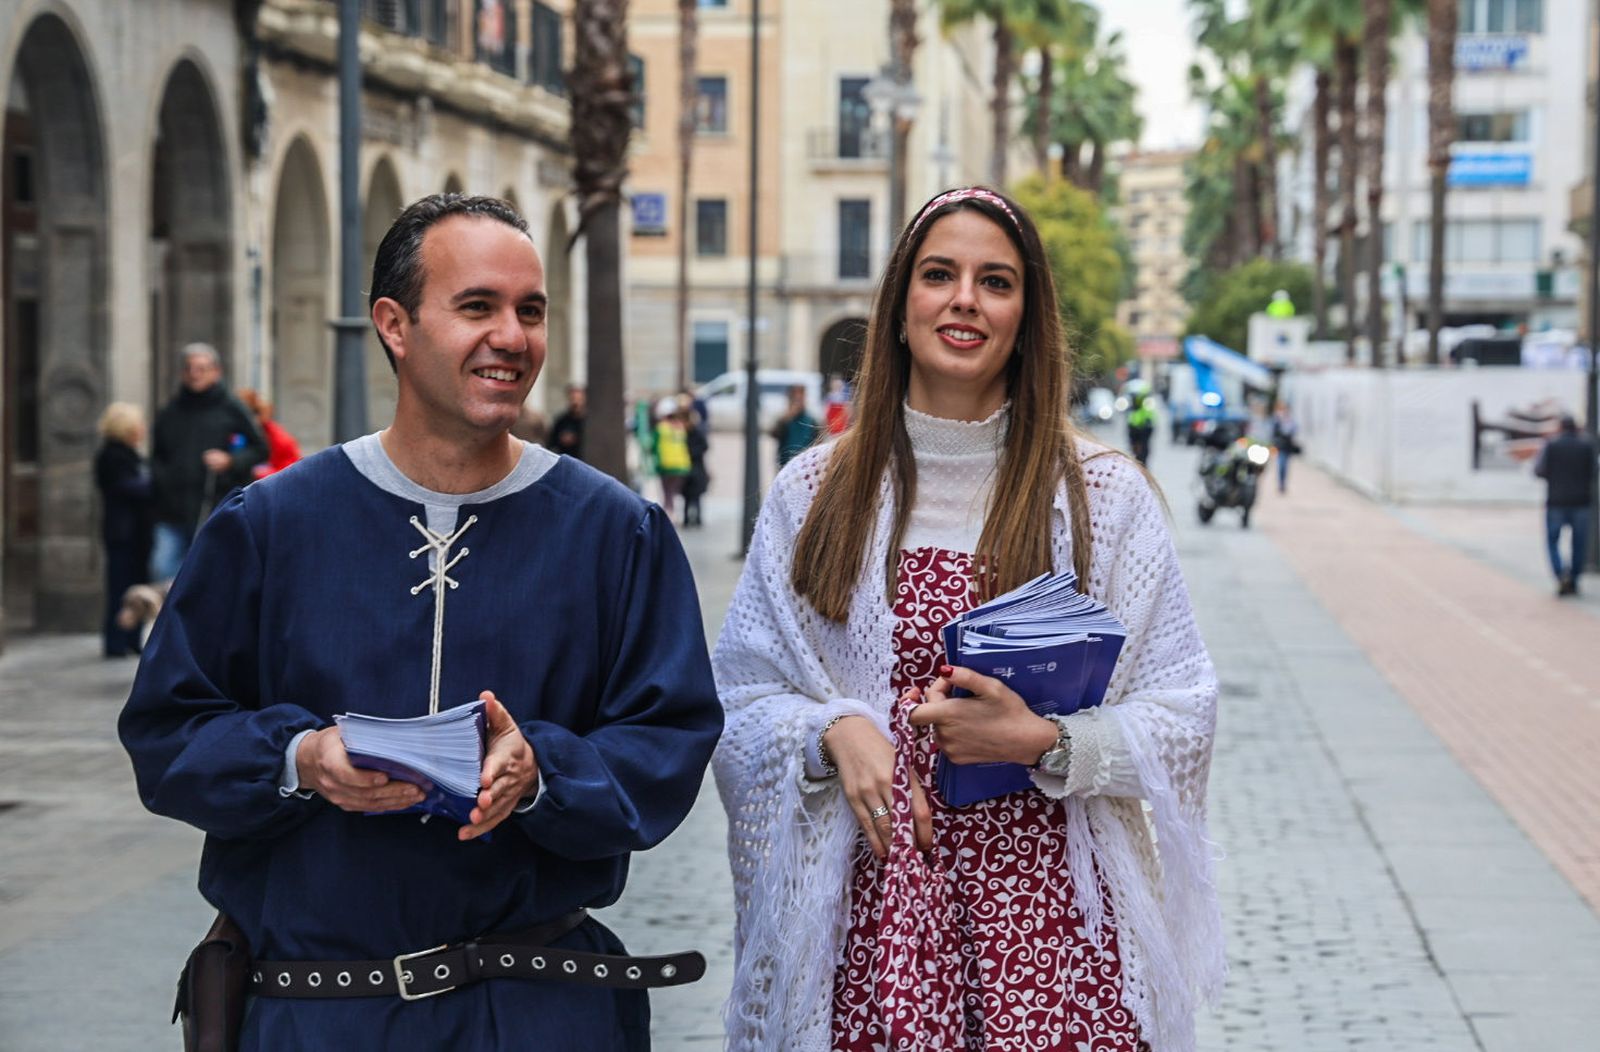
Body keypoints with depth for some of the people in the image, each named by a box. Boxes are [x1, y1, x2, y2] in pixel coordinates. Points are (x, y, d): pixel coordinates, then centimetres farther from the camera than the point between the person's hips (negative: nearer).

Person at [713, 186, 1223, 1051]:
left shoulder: (1102, 495, 4)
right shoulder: (815, 494, 7)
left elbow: (1180, 719, 2)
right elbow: (741, 697, 10)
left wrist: (1042, 740, -14)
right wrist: (835, 733, -10)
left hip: (1050, 909, -1)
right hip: (872, 915, 1)